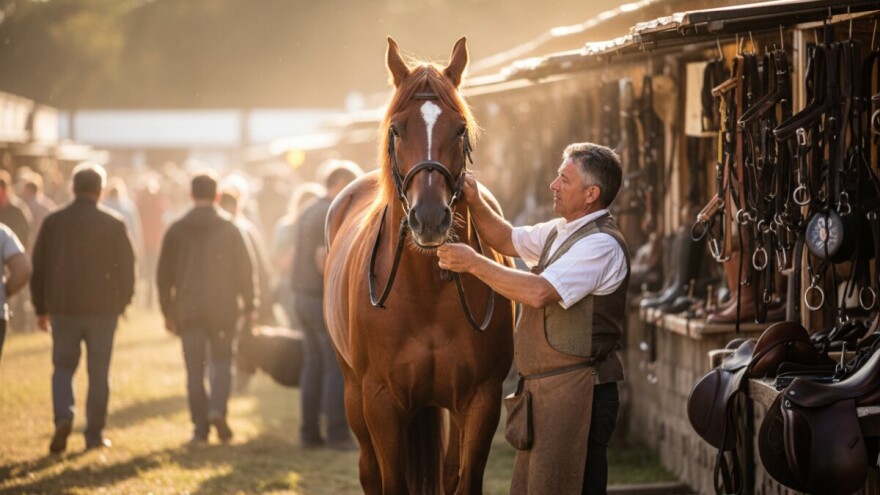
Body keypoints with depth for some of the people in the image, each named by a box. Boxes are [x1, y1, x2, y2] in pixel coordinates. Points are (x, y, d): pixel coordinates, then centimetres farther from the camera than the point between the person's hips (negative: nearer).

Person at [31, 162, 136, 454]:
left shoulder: (53, 222, 1)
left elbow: (38, 268, 4)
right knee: (98, 372, 7)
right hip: (103, 309, -1)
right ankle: (94, 434, 8)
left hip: (63, 309, 1)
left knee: (63, 367, 11)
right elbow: (127, 267, -1)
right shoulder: (113, 224, -3)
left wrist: (41, 308, 12)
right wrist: (122, 301, 14)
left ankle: (63, 417, -13)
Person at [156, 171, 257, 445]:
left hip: (188, 311, 1)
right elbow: (245, 270, 0)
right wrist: (249, 306, 8)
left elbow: (164, 274, 5)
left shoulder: (176, 230, 2)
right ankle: (217, 410, -14)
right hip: (223, 309, -1)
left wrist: (168, 311, 12)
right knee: (221, 362, 9)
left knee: (195, 370, 5)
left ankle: (200, 428, 3)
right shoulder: (229, 229, -1)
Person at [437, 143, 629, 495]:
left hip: (574, 390, -10)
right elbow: (508, 241, 27)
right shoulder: (561, 231, 14)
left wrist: (474, 263, -19)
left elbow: (539, 292, -26)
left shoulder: (601, 244, -17)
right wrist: (475, 203, 9)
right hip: (542, 386, 10)